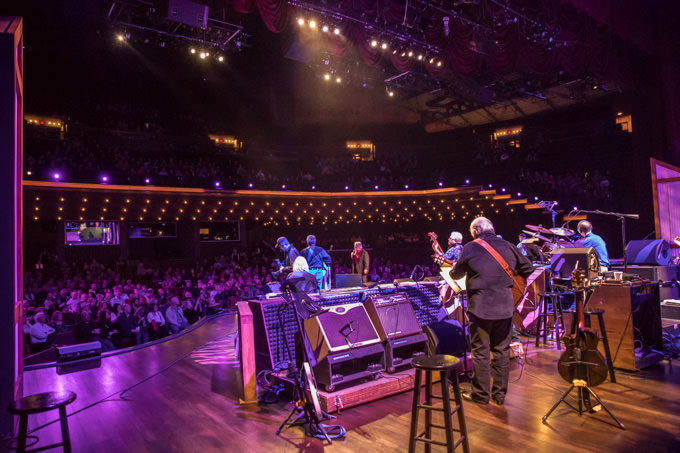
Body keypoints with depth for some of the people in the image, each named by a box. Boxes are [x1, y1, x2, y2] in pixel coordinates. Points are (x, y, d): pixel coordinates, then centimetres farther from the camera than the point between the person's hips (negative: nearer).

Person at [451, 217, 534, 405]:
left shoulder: (470, 248, -6)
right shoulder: (508, 246, 4)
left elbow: (457, 274, 5)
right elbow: (528, 269, 14)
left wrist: (452, 270, 28)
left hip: (480, 308, -4)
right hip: (505, 307, 4)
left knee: (481, 353, 6)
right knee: (502, 351, 14)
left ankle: (481, 395, 15)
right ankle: (500, 394, 23)